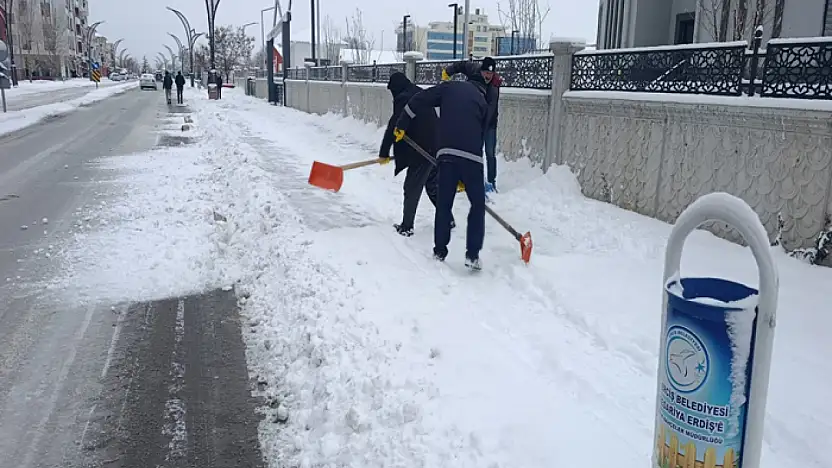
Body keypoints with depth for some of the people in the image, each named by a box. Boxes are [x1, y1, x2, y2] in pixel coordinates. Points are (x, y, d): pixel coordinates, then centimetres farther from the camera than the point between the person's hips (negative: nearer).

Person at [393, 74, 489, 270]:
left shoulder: (448, 87, 19)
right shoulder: (482, 103, 20)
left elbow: (419, 101, 8)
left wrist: (401, 125, 17)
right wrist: (465, 178, 25)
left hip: (446, 153, 1)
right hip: (471, 156, -1)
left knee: (444, 203, 14)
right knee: (478, 204, 12)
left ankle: (440, 251, 21)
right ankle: (472, 254, 7)